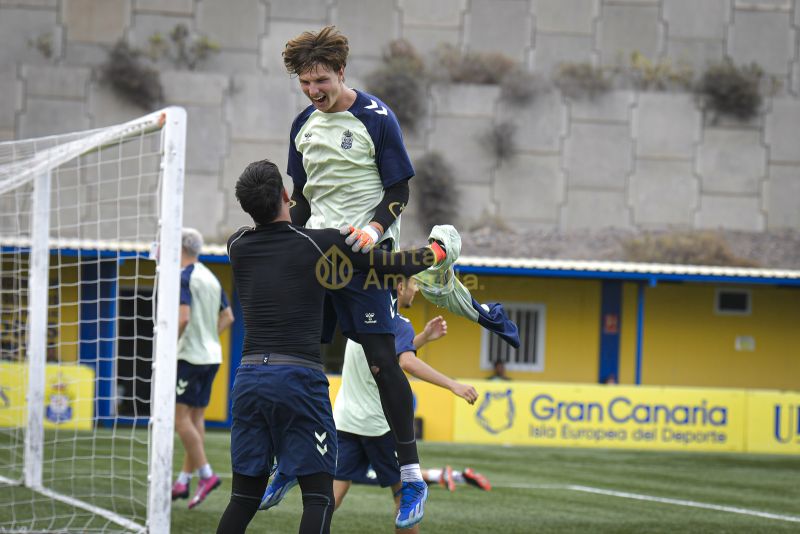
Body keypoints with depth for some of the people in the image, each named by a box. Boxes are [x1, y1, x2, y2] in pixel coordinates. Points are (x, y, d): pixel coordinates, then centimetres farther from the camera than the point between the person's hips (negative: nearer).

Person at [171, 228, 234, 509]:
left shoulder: (183, 277, -12)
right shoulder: (211, 278, 14)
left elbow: (183, 318, -24)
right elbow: (227, 317, 20)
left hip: (190, 356, -9)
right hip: (211, 356, 9)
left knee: (180, 416, -6)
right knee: (196, 417, 9)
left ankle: (206, 474, -12)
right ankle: (184, 480, 12)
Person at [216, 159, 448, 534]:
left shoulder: (237, 247, 9)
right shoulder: (321, 243, -1)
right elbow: (396, 264, 9)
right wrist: (437, 251, 29)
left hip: (249, 377, 4)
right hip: (299, 377, -4)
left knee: (245, 496, 10)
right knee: (318, 497, -2)